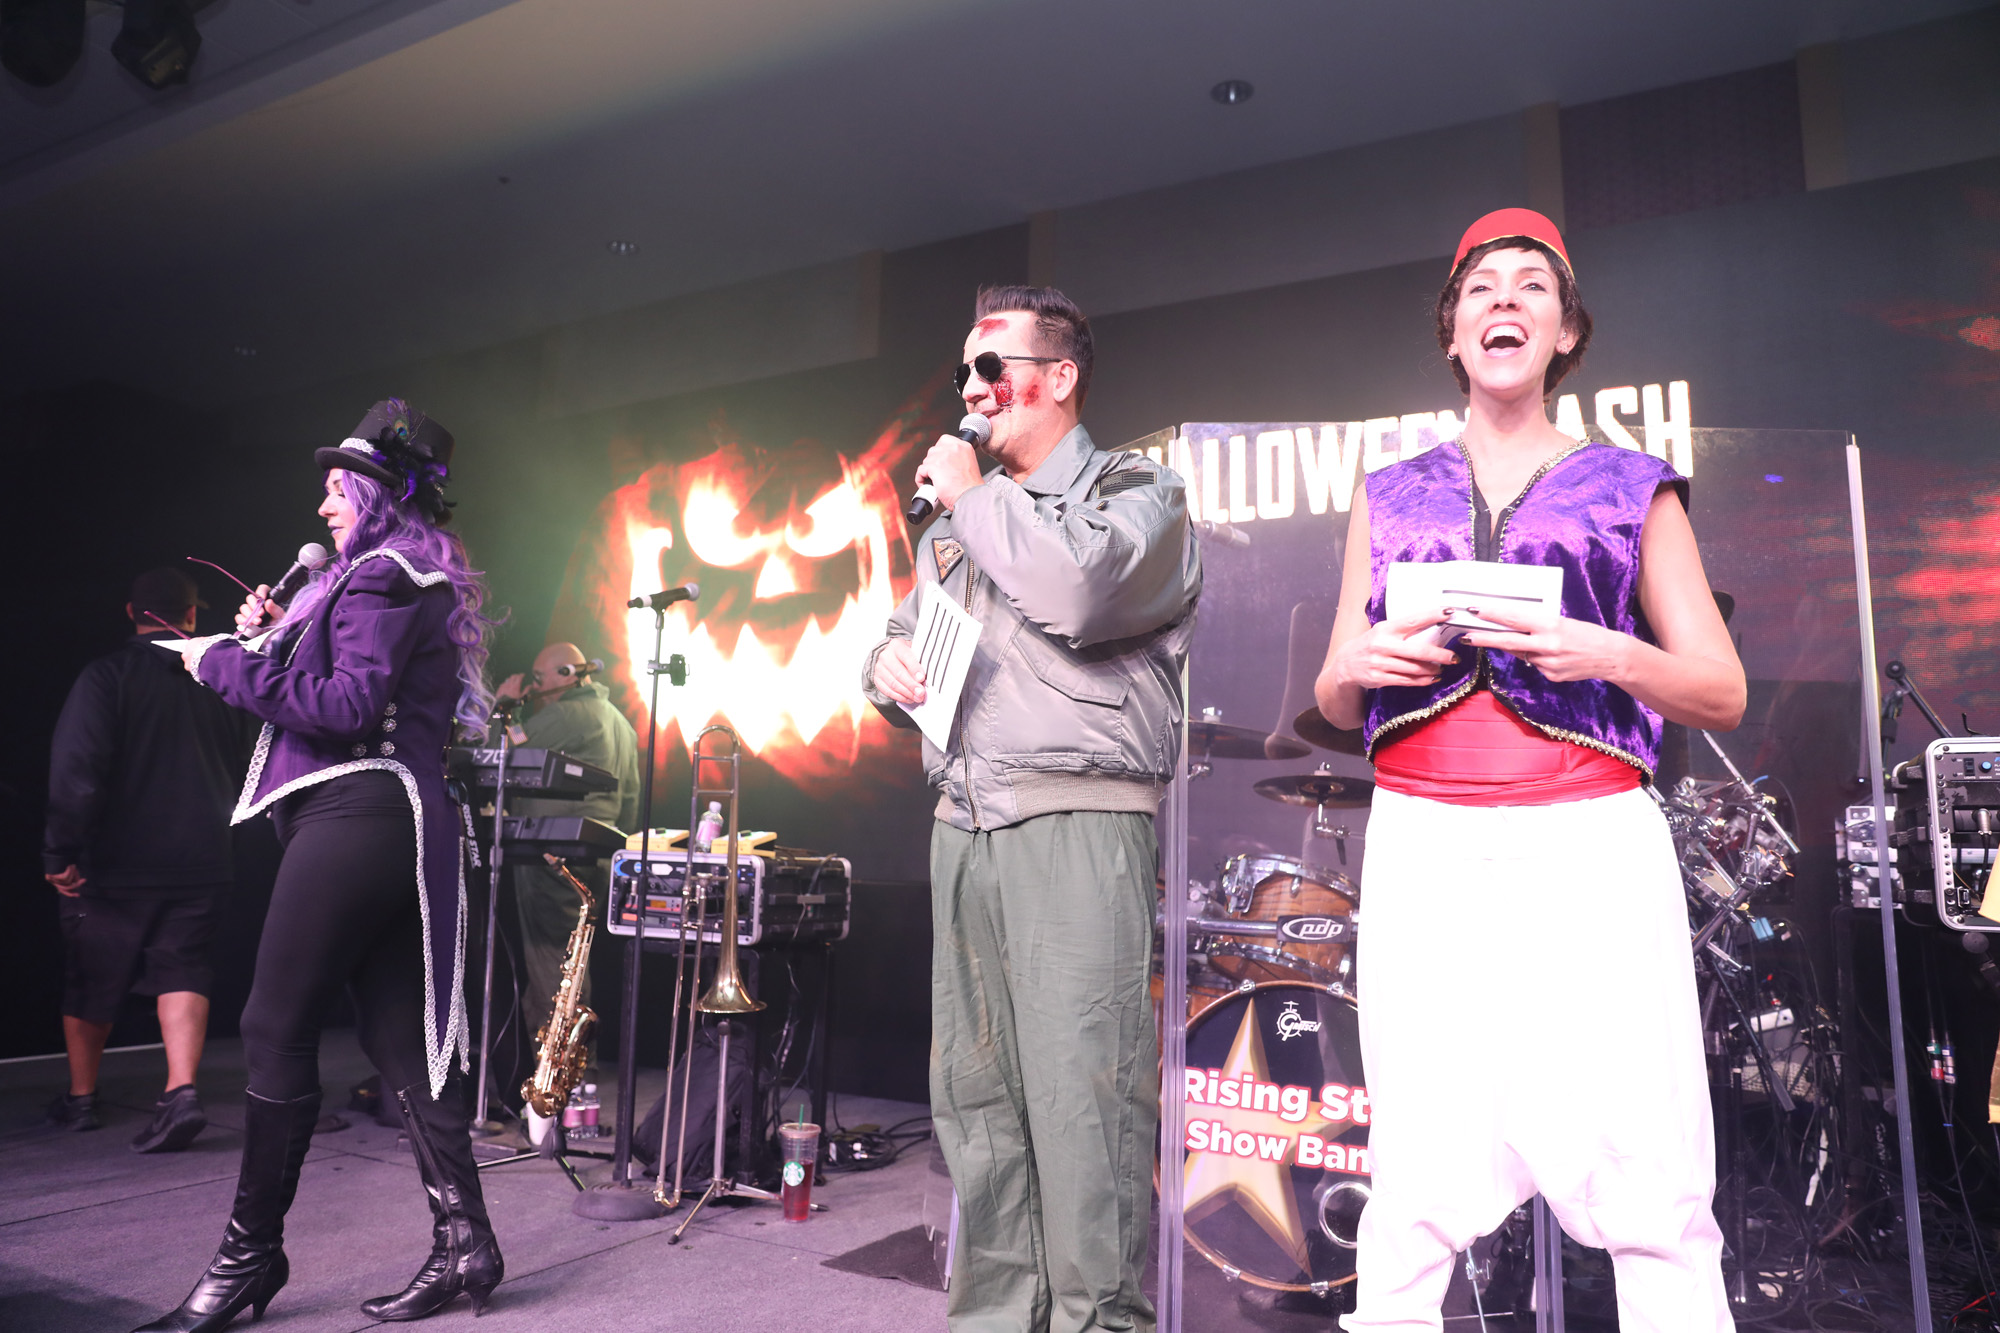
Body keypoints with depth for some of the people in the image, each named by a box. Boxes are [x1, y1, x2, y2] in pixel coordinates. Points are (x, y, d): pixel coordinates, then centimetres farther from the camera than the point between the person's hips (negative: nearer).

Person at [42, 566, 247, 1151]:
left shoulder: (108, 674, -9)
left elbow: (75, 768, -18)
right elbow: (238, 768, 12)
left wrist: (61, 852, -11)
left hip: (116, 862, -2)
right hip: (200, 859, 2)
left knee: (91, 978, 15)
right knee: (181, 969, 7)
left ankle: (81, 1097, 30)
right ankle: (181, 1091, -11)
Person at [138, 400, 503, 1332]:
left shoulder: (379, 574, -6)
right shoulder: (422, 581, 24)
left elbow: (350, 708, -17)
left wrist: (228, 663, -8)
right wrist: (278, 640, 19)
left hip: (353, 812, -10)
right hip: (396, 822, 10)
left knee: (277, 1030, -4)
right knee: (401, 1038, 8)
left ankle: (250, 1257, 7)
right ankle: (462, 1244, 10)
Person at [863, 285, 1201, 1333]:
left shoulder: (1137, 491, 2)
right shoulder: (958, 522, 22)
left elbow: (1075, 591, -20)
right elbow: (904, 638, 30)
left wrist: (974, 496, -6)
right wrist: (888, 665, 6)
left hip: (1077, 822, -6)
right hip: (962, 825, 7)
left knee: (1081, 1091, -9)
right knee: (973, 1091, 9)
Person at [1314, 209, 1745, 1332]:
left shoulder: (1633, 489, 13)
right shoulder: (1389, 500, 17)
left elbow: (1724, 692, 10)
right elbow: (1335, 704, 19)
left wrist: (1611, 655, -10)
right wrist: (1357, 665, -4)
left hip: (1594, 848, 0)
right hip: (1426, 857, 1)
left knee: (1651, 1192, -5)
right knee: (1418, 1196, -2)